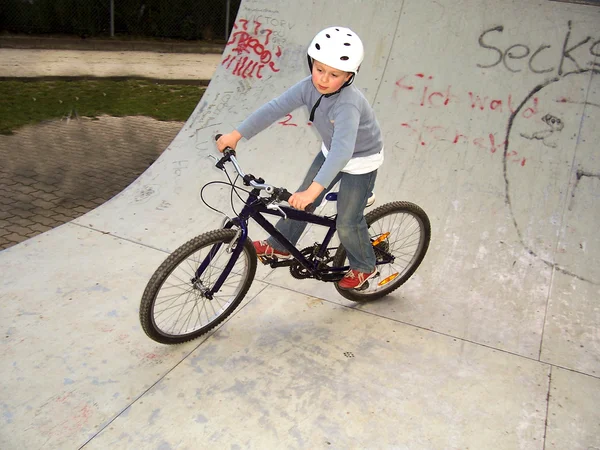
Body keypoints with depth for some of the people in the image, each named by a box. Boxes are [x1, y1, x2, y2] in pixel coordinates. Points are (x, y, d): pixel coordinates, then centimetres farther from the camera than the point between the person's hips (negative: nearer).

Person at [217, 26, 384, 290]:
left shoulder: (348, 104, -38)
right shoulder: (309, 86, -18)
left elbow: (343, 150, -50)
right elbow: (275, 108, -19)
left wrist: (313, 190, -60)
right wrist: (236, 135, -23)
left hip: (360, 161, -7)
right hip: (331, 152, 7)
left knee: (347, 223, -2)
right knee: (300, 201, 9)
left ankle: (364, 267, 25)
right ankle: (279, 246, 30)